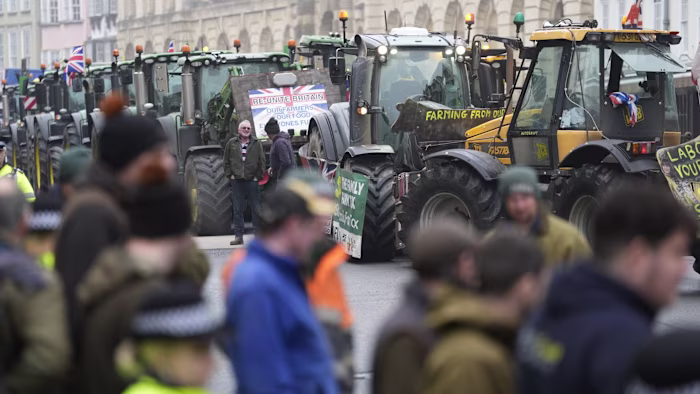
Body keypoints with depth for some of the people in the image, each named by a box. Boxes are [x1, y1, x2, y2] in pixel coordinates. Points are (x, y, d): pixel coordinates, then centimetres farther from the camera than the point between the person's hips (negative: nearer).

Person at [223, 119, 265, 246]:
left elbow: (262, 161, 4)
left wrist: (258, 176, -2)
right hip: (237, 181, 1)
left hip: (252, 180, -1)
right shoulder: (232, 143, 7)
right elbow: (226, 161, 11)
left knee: (256, 209, 2)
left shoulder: (257, 144, 3)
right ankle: (238, 235, 8)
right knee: (238, 210, 4)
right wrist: (230, 175, 2)